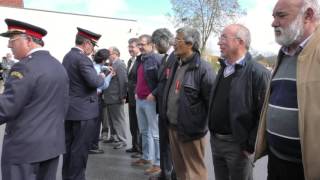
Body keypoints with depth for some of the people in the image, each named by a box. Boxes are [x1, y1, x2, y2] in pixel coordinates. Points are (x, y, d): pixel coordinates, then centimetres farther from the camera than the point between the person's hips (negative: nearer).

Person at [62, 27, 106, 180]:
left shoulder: (67, 56, 12)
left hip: (69, 109, 10)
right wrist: (102, 77, -4)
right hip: (83, 110, -9)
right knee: (80, 148, 0)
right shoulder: (82, 58, -17)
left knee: (69, 146, 17)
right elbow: (94, 82, -25)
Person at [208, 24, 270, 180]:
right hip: (215, 140, 7)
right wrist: (214, 135, 13)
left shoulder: (258, 73, -17)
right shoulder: (224, 68, 8)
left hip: (238, 144, -7)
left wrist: (251, 145, -15)